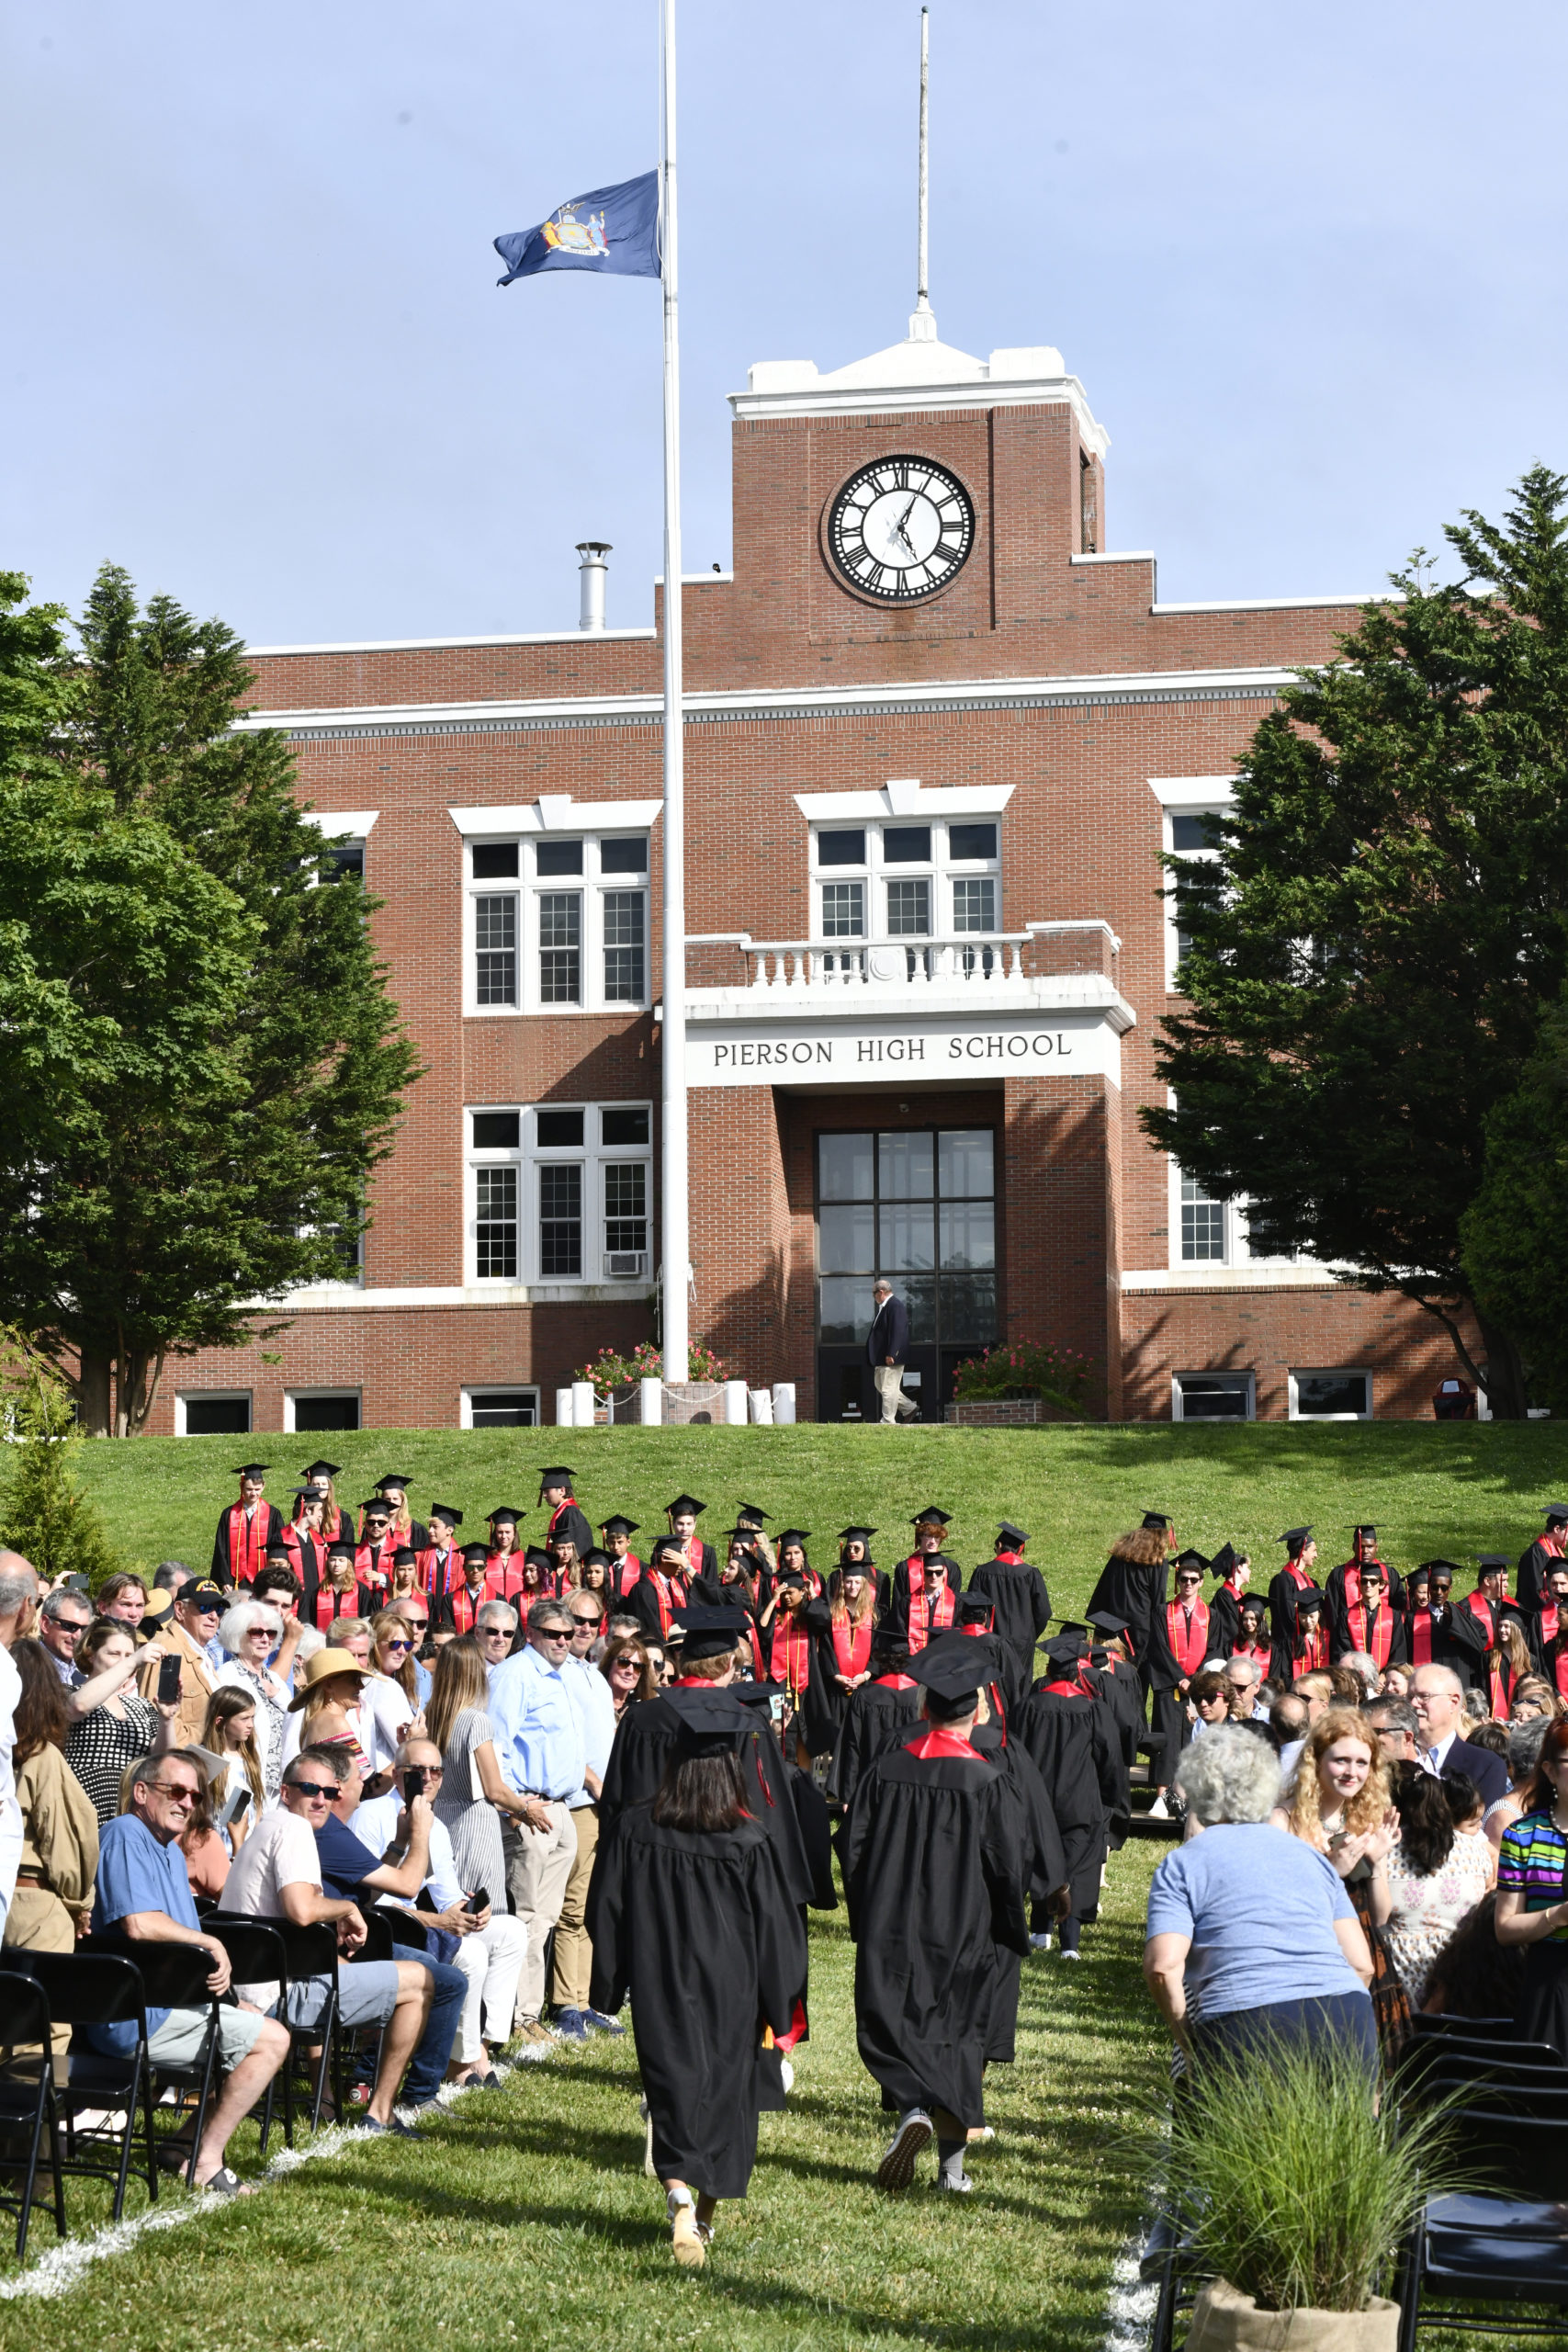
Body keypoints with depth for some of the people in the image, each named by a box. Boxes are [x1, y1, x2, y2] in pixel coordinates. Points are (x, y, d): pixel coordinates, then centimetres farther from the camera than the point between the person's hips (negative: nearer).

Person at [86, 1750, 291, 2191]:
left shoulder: (171, 1852, 21)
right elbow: (139, 1924, -27)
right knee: (271, 2038, -13)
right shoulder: (124, 1836, -13)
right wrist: (211, 1944, -15)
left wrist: (214, 1964, 2)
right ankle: (206, 2162, -8)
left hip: (164, 1998, 11)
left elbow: (185, 1943, 24)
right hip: (130, 2017, -11)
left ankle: (192, 2147, 14)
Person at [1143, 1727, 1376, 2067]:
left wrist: (1193, 2045, 6)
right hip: (1348, 2020, 4)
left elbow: (1163, 1967, -5)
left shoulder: (1182, 1864, 10)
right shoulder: (1310, 1855, 24)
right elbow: (1361, 1964, 18)